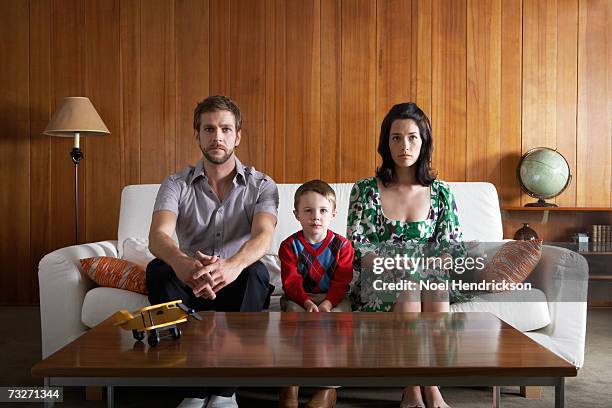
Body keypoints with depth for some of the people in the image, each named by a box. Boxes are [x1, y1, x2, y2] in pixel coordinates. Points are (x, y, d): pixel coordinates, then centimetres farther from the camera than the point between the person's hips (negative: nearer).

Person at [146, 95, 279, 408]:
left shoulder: (261, 186, -3)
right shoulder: (176, 184, -1)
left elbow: (263, 236, -24)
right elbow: (158, 237, -21)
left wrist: (233, 265, -48)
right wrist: (182, 263, -46)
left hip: (237, 288, -1)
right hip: (189, 286, 1)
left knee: (256, 272, -33)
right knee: (158, 269, -29)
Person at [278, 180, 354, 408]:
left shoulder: (341, 245, 0)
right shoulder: (290, 245, 0)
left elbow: (341, 282, -8)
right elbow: (291, 282, -9)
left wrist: (327, 304, -26)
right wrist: (307, 302, -27)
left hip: (334, 299, 0)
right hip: (299, 299, 0)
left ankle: (329, 388, -21)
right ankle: (290, 385, -25)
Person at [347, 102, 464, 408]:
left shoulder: (440, 192, 8)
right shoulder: (365, 190, 2)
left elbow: (453, 247, 5)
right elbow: (356, 249, -3)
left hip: (430, 278, 2)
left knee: (436, 286, -33)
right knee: (408, 288, -34)